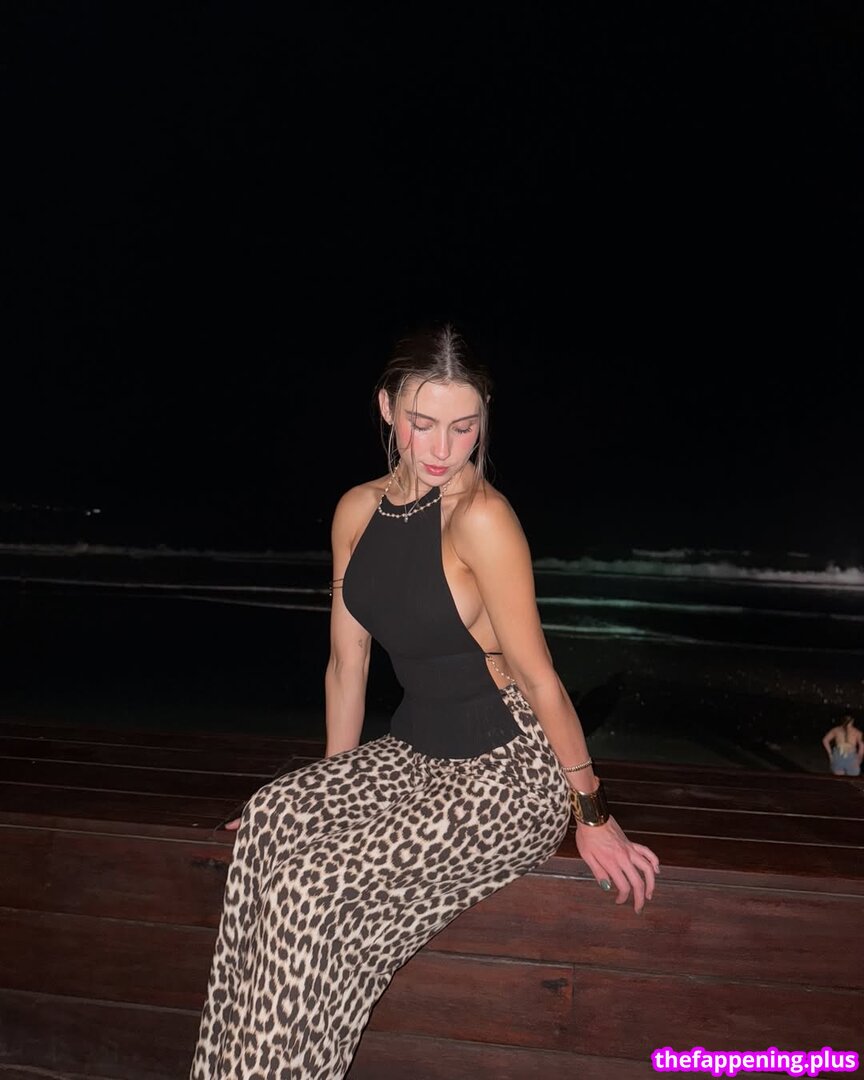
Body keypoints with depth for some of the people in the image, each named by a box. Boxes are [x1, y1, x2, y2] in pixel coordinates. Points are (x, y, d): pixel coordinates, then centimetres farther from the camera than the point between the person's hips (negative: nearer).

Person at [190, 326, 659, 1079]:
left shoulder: (480, 517, -20)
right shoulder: (358, 511, 2)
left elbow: (537, 675, -18)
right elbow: (348, 660, 8)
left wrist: (594, 817, -12)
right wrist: (334, 782, 13)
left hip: (510, 772, -6)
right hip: (415, 752, 6)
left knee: (315, 886, -19)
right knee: (274, 819, -16)